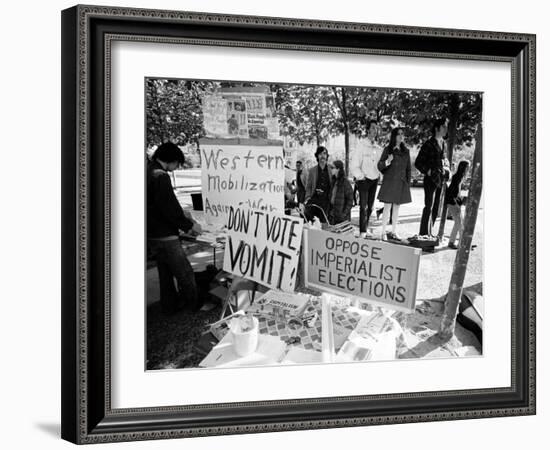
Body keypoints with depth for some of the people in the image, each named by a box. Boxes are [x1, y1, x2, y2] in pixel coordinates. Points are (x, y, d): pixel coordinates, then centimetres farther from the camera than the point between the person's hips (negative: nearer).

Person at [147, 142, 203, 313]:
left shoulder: (148, 171, 10)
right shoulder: (160, 176, -21)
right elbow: (169, 208, -23)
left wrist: (181, 214, 18)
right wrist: (189, 225, -11)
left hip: (152, 234, 10)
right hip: (165, 235, -10)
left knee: (165, 272, 20)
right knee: (185, 272, 3)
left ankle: (170, 305, 29)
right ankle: (196, 305, 14)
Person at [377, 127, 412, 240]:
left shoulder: (406, 151, 11)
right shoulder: (388, 150, -1)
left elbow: (408, 168, 14)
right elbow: (380, 166, -2)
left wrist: (408, 183, 9)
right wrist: (387, 161, -21)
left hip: (401, 183, 4)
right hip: (389, 181, -4)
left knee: (396, 207, 8)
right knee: (387, 207, -6)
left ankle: (394, 232, 14)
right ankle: (383, 232, -2)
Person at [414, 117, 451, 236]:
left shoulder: (443, 143, 14)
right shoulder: (429, 144, -6)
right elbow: (418, 162, -6)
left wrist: (447, 169, 9)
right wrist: (428, 171, -15)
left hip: (441, 179, 7)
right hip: (431, 179, -7)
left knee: (436, 208, 8)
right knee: (429, 207, -10)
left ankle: (428, 233, 15)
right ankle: (424, 234, -7)